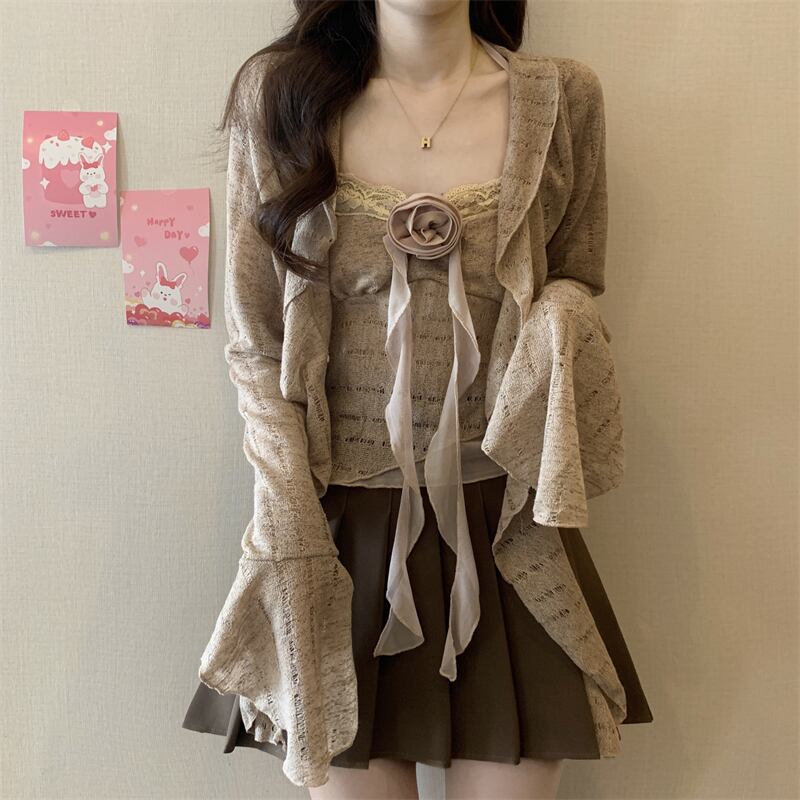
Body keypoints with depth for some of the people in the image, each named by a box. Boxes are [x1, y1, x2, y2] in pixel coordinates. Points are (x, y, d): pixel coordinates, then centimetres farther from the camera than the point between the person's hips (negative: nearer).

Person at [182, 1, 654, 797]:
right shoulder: (276, 92, -2)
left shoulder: (562, 96, 1)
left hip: (504, 522, 1)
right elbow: (255, 343, -1)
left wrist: (557, 321, -13)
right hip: (339, 521, 0)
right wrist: (293, 542, -8)